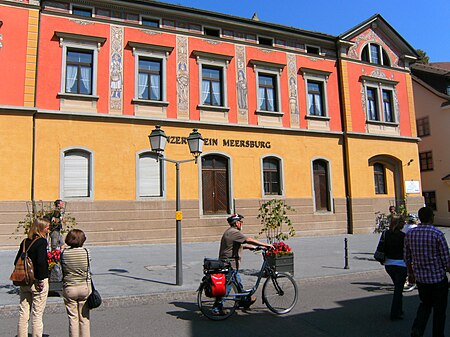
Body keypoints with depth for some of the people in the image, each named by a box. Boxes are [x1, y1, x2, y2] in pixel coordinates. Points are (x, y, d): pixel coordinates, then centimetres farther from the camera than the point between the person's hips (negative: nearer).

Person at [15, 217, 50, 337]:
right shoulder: (42, 242, -14)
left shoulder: (25, 242, 6)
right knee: (37, 315, 3)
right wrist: (41, 280, -17)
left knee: (23, 314, 15)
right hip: (37, 281, -6)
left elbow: (17, 261, 9)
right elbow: (41, 262, -24)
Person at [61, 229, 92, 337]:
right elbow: (87, 271, 1)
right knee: (84, 317, 11)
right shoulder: (85, 252, -8)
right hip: (84, 287, 0)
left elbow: (63, 271, 0)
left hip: (69, 288, 0)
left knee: (73, 317, 10)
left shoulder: (64, 253, -6)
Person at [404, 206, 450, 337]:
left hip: (420, 278, 4)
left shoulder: (410, 234, -2)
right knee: (439, 309, 14)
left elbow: (407, 258, 6)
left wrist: (411, 274, 18)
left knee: (425, 304, 22)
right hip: (438, 278, -4)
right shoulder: (437, 234, -16)